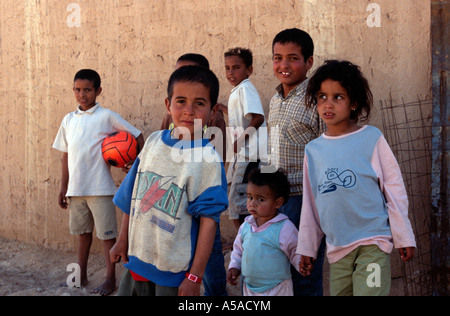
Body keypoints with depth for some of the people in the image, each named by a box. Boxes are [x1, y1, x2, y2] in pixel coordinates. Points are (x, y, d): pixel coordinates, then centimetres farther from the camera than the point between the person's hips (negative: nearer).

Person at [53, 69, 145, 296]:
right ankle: (81, 275, 27)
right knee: (82, 232, 16)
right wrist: (64, 188, 14)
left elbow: (137, 136, -2)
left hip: (100, 189, -5)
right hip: (75, 189, 5)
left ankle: (111, 279, 8)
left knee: (107, 234, 0)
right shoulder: (69, 120, 10)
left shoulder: (107, 117, -5)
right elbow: (66, 155, 15)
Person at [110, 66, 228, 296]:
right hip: (136, 261, 5)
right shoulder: (154, 141, 2)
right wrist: (123, 239, 17)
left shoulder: (207, 160, -14)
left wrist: (194, 277, -16)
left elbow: (209, 220, -15)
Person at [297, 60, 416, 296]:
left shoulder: (371, 138, -3)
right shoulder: (313, 150, 7)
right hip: (337, 247, 4)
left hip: (372, 243, -4)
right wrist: (306, 248, 16)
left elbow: (394, 189, 0)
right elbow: (310, 203, 14)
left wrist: (404, 238, 0)